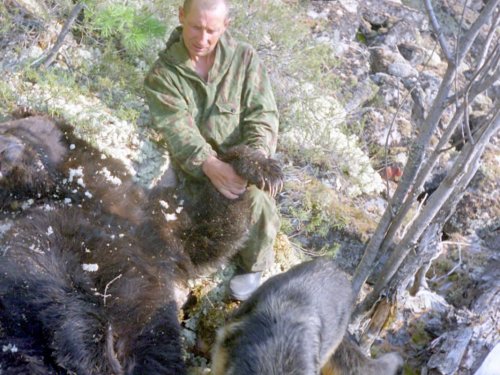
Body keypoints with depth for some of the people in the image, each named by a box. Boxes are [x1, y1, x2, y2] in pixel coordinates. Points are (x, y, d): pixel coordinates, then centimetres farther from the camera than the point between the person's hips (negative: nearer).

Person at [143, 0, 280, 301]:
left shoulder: (245, 58, -1)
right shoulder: (163, 74, -6)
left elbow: (263, 113, -6)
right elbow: (177, 129, -19)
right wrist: (210, 166, -35)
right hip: (197, 165, 0)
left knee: (258, 197, -26)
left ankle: (254, 266, -1)